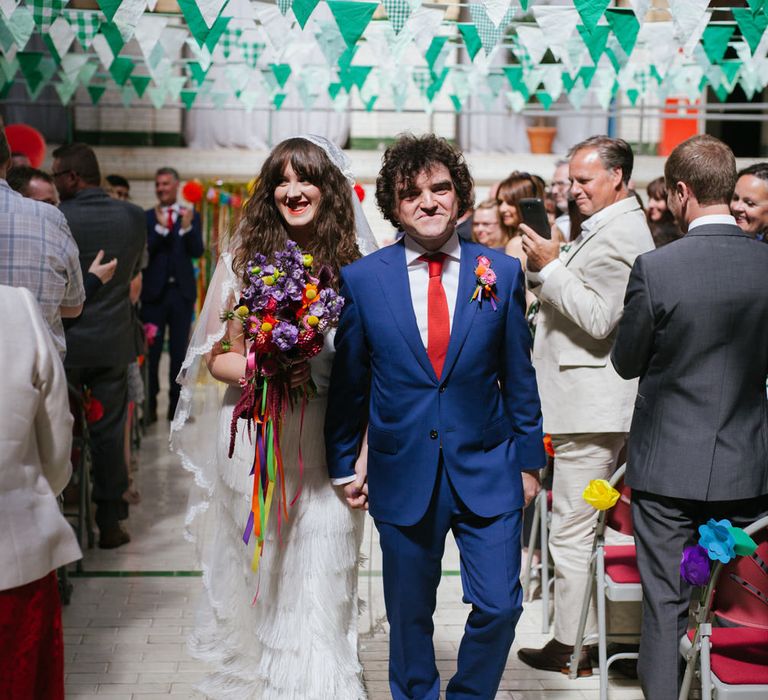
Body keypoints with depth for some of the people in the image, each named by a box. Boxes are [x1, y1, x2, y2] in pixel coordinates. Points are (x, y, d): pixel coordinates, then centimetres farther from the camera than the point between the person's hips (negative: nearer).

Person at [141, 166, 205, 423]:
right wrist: (161, 228, -22)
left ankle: (176, 405, 12)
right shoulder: (147, 217, 3)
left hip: (182, 291, 1)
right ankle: (150, 406, 7)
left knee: (179, 351, 6)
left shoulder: (191, 216, 5)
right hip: (154, 292, -1)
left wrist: (187, 227, -23)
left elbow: (197, 251, -6)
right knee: (151, 351, 0)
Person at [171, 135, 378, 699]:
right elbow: (217, 356, 7)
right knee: (258, 573, 7)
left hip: (328, 443, -1)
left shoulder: (356, 267, 2)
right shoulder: (246, 258, 4)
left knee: (319, 578, -1)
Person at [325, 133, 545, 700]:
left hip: (487, 469, 0)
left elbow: (518, 377, 5)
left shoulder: (503, 272, 0)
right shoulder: (361, 279, -3)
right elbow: (347, 383, 4)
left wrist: (529, 458, 7)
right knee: (409, 616, 12)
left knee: (499, 605, 1)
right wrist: (343, 466, 7)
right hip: (402, 475, 0)